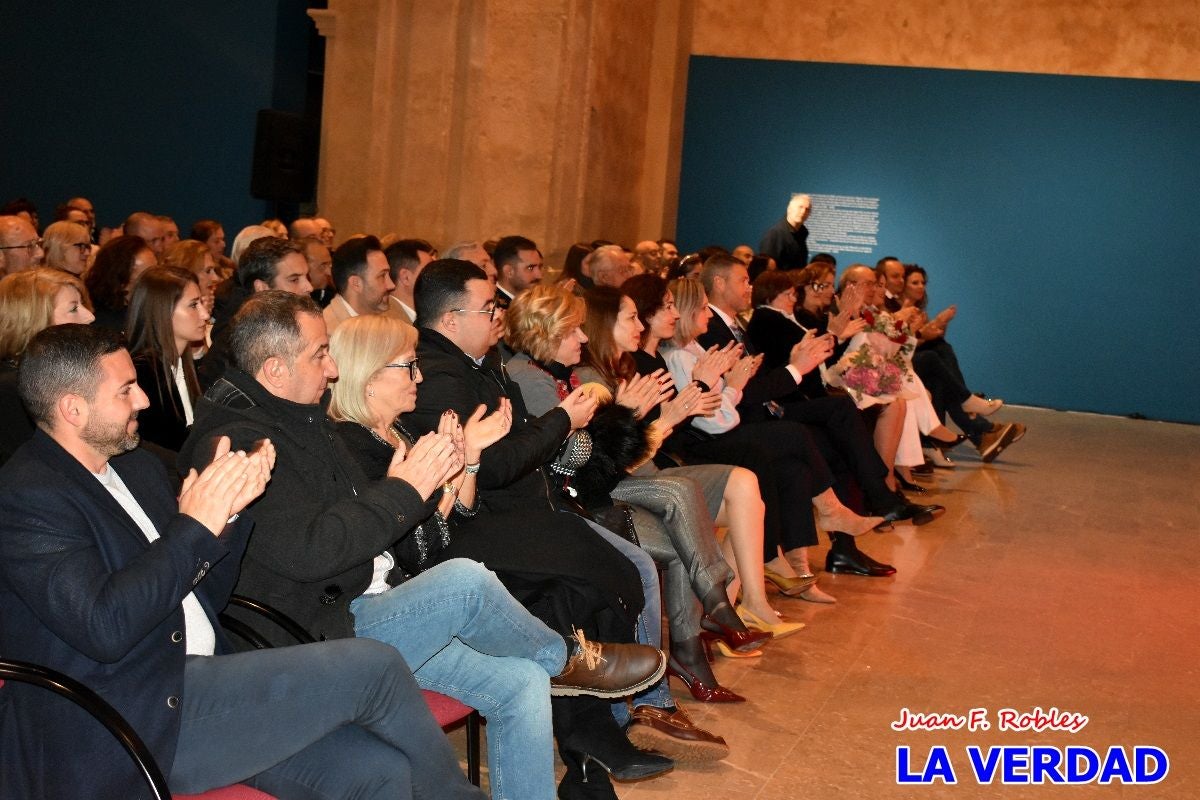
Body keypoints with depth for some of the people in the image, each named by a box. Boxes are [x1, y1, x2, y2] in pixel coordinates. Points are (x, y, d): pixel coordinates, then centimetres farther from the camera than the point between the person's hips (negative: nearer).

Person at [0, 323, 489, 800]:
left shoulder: (133, 466, 15)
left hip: (195, 684, 8)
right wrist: (195, 525, -19)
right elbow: (104, 628, -24)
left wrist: (229, 508, -1)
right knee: (372, 667, -14)